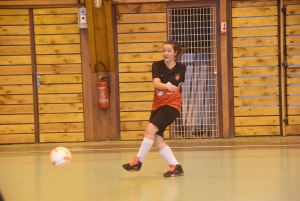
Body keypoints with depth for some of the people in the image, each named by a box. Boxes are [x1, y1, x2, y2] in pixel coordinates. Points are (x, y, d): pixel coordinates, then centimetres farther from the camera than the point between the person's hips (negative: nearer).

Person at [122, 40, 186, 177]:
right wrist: (167, 86, -41)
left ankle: (138, 161, -11)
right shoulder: (157, 65, -5)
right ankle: (175, 167, 7)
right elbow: (157, 84, -24)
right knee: (157, 140, -3)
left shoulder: (181, 68, -4)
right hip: (157, 106, 3)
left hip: (172, 105, -3)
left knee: (150, 129, -22)